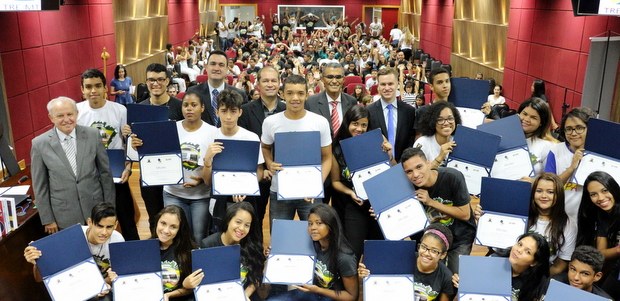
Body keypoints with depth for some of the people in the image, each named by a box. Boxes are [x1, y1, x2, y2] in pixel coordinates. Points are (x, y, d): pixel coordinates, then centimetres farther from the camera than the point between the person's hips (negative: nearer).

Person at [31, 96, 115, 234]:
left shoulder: (93, 135, -4)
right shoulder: (39, 144, -6)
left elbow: (106, 172, 2)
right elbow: (40, 186, 0)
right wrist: (47, 219, 1)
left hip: (96, 209, 1)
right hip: (64, 216, -1)